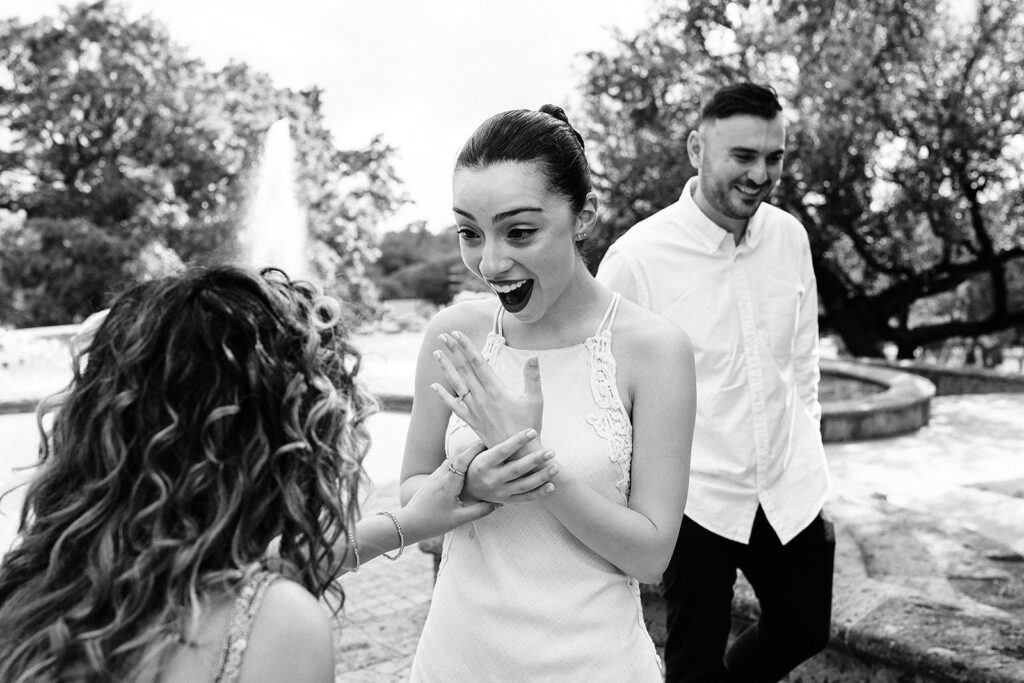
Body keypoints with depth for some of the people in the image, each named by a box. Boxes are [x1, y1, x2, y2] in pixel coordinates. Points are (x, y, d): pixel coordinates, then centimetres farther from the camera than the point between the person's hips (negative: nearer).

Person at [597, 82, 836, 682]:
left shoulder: (791, 236, -1)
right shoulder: (637, 256, -18)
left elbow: (802, 362, 10)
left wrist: (807, 456, 12)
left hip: (789, 490, 6)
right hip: (695, 498, -5)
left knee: (805, 629, 22)